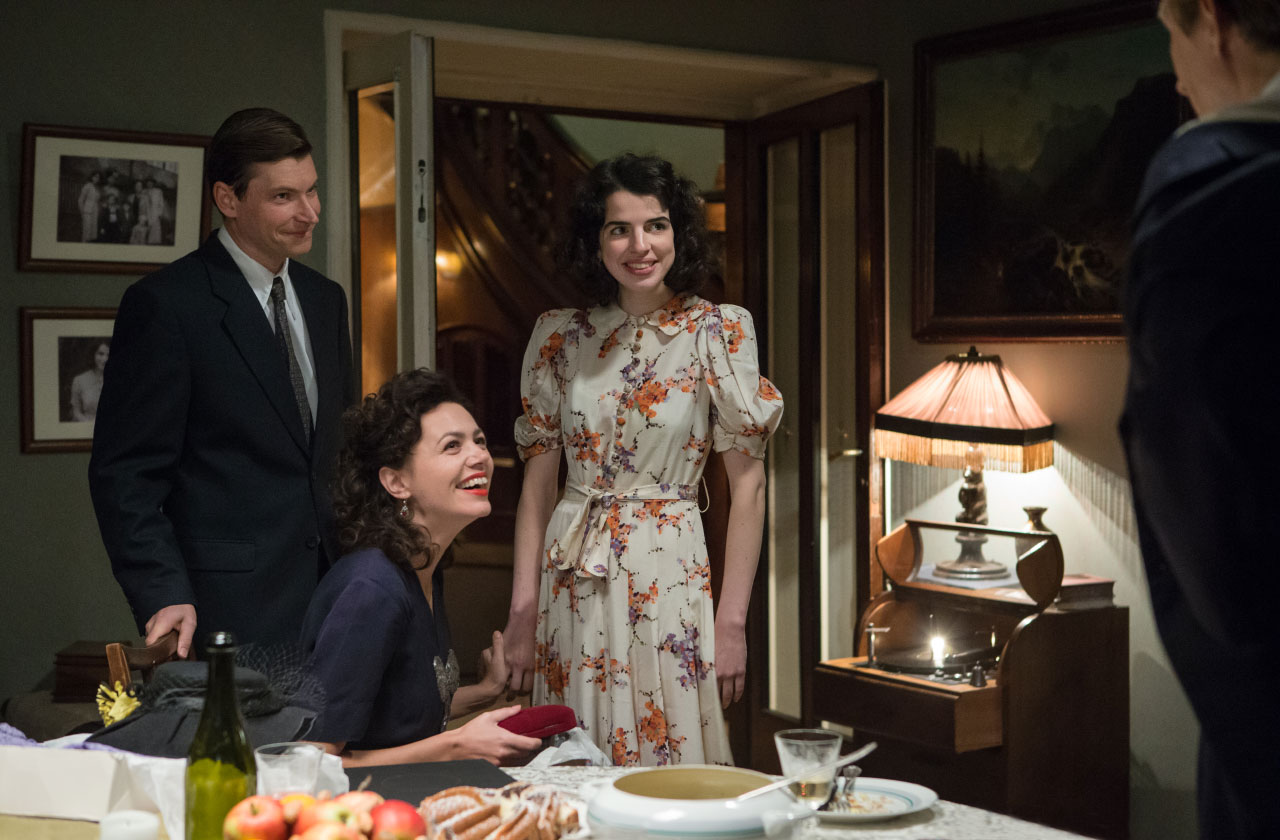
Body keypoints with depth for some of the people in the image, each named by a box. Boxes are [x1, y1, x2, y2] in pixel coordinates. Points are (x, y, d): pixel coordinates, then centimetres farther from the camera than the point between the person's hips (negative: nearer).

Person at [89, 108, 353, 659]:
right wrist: (165, 596, -19)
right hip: (227, 609, -6)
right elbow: (125, 473, -10)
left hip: (331, 592, 6)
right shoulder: (166, 304, -9)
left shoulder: (326, 300, 13)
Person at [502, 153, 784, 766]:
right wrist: (522, 612, 2)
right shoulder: (560, 337, 5)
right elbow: (537, 481, 8)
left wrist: (732, 622, -9)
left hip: (670, 575, -3)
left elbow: (748, 485, -4)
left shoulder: (719, 332, -4)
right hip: (572, 583, 3)